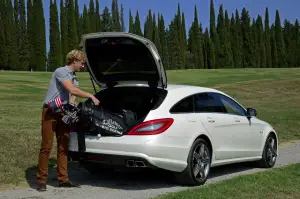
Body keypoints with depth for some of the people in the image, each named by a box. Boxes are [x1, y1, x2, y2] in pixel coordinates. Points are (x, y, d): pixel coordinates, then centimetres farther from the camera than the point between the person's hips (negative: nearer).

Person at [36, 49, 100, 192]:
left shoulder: (74, 78, 16)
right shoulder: (61, 72, -12)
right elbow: (72, 90, -23)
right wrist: (91, 96, -16)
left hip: (64, 113, 8)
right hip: (50, 112, -8)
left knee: (63, 147, 7)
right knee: (46, 146, -5)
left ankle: (63, 179, 13)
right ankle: (41, 180, 2)